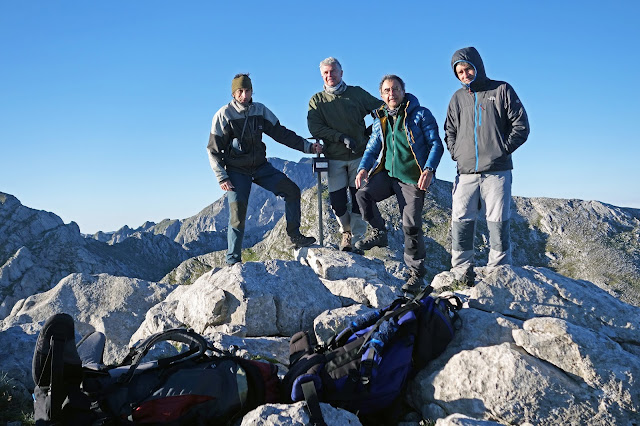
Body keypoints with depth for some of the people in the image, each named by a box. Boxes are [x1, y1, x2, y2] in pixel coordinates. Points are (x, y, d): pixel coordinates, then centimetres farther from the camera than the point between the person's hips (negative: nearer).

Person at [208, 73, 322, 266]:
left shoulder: (260, 110, 1)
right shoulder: (224, 115, -10)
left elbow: (281, 133, 4)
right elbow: (213, 149, -8)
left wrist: (307, 146, -4)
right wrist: (222, 177, -14)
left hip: (261, 166, 4)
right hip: (237, 171, -4)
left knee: (292, 190, -7)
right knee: (238, 214, -12)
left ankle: (294, 236, 4)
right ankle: (233, 261, 0)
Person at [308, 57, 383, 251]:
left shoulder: (357, 93, 7)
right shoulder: (317, 101, 7)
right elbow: (315, 128, -6)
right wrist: (342, 138, -17)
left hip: (359, 155, 0)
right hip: (334, 158, 0)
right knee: (337, 200, -2)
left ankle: (357, 237, 10)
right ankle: (346, 230, 24)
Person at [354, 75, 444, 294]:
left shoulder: (421, 114, -2)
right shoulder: (381, 120, 13)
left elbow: (436, 144, -5)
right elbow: (372, 147, 15)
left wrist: (429, 169, -21)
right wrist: (363, 167, -6)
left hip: (412, 179, -5)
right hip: (387, 173, 5)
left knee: (411, 226, -8)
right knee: (363, 193, -21)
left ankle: (416, 272, 8)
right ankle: (379, 233, 3)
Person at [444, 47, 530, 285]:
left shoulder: (501, 90, 7)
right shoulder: (458, 98, 16)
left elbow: (521, 126, 4)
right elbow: (450, 132, 24)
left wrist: (501, 149, -4)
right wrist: (456, 154, 7)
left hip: (497, 171, -3)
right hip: (466, 173, 3)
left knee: (498, 221, -2)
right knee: (461, 221, -4)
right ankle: (461, 273, 1)